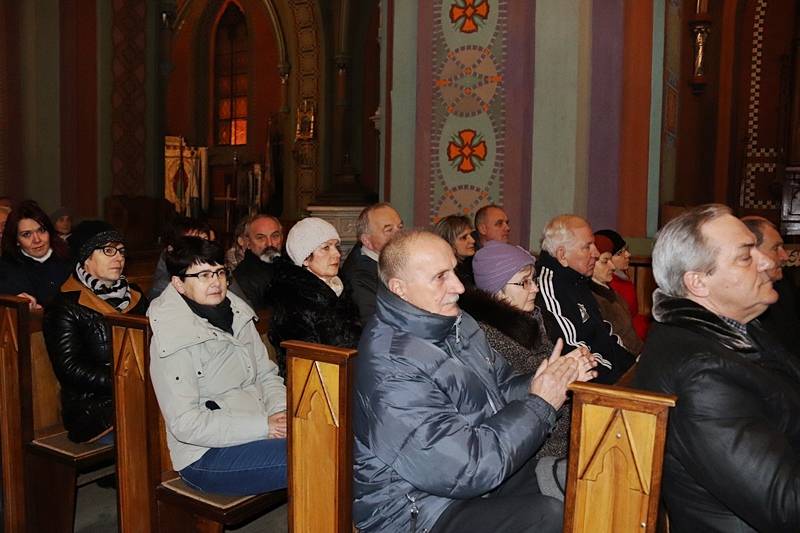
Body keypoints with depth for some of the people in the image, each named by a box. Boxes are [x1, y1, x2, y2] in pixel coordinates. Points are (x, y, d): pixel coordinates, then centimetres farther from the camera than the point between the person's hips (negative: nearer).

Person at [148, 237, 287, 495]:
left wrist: (280, 410, -8)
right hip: (206, 456, -7)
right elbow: (185, 423, -19)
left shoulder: (237, 314, 8)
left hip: (258, 429, 7)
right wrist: (264, 427, -22)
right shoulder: (173, 338, -14)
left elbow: (266, 374, 14)